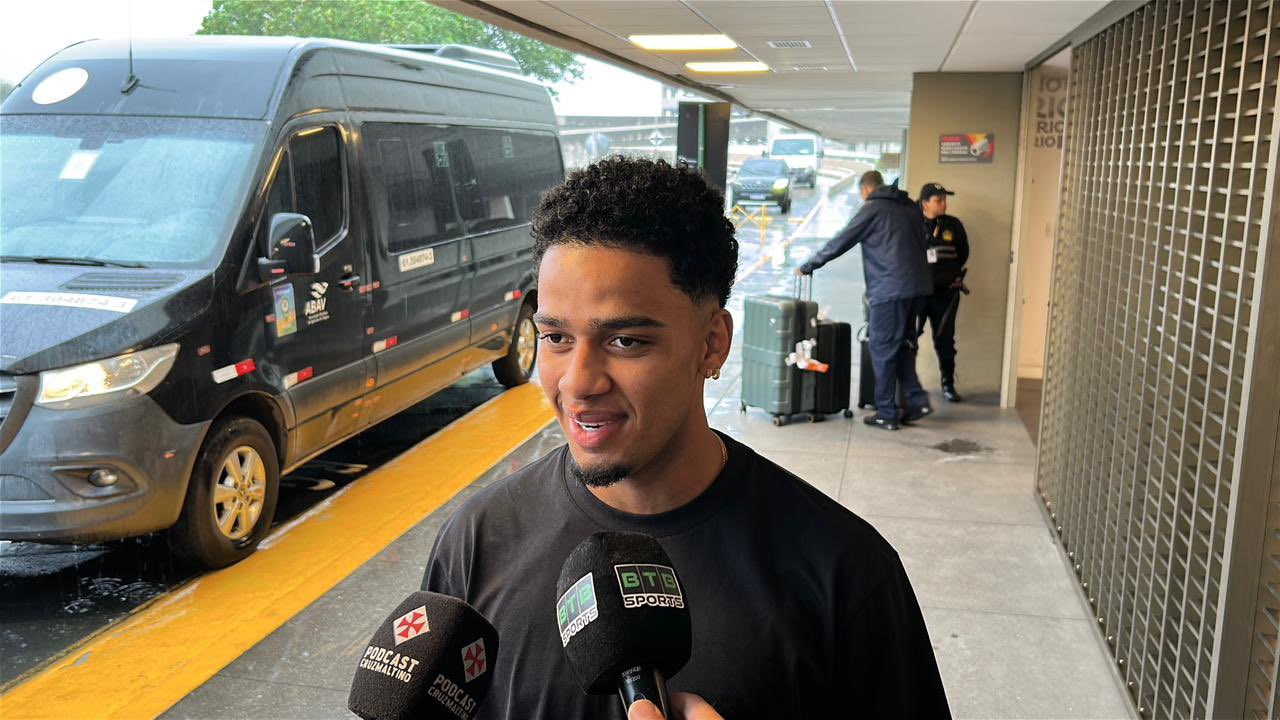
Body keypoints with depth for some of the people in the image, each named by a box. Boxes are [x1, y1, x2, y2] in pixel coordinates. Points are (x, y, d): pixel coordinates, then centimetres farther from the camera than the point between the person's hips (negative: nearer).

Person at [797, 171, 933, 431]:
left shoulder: (872, 208, -3)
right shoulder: (910, 207, 17)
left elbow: (840, 242, -2)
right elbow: (918, 242, 20)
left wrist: (808, 266, 8)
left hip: (890, 289, -7)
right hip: (918, 286, 7)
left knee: (883, 350, 1)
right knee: (903, 345, 18)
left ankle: (886, 414, 5)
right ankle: (917, 400, 11)